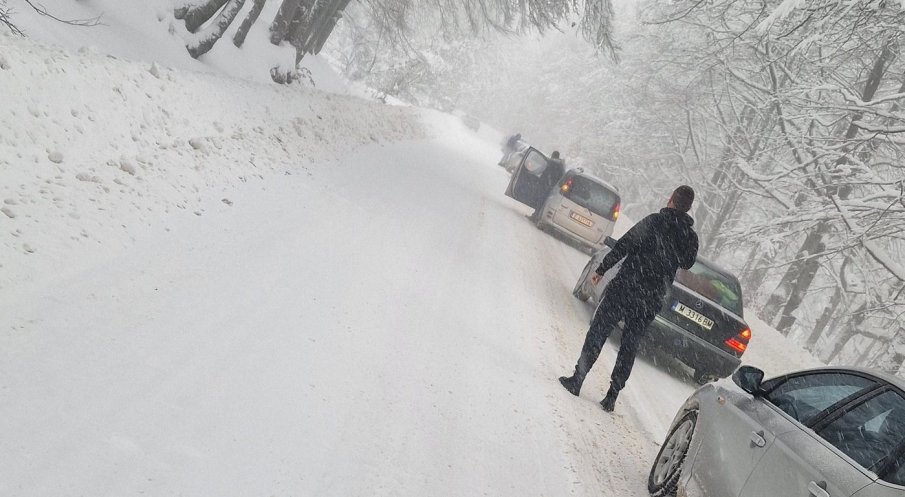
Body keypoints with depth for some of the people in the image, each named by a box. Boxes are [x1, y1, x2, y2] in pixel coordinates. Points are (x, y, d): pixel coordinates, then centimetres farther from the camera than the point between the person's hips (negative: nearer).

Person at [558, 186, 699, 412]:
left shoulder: (653, 222, -8)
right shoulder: (691, 238, 3)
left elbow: (623, 246, -10)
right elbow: (687, 263, 22)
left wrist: (601, 270, -4)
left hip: (624, 287, -3)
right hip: (651, 301, 4)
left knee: (597, 333, 6)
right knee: (629, 347, 11)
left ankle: (577, 380, 7)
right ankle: (611, 397, 12)